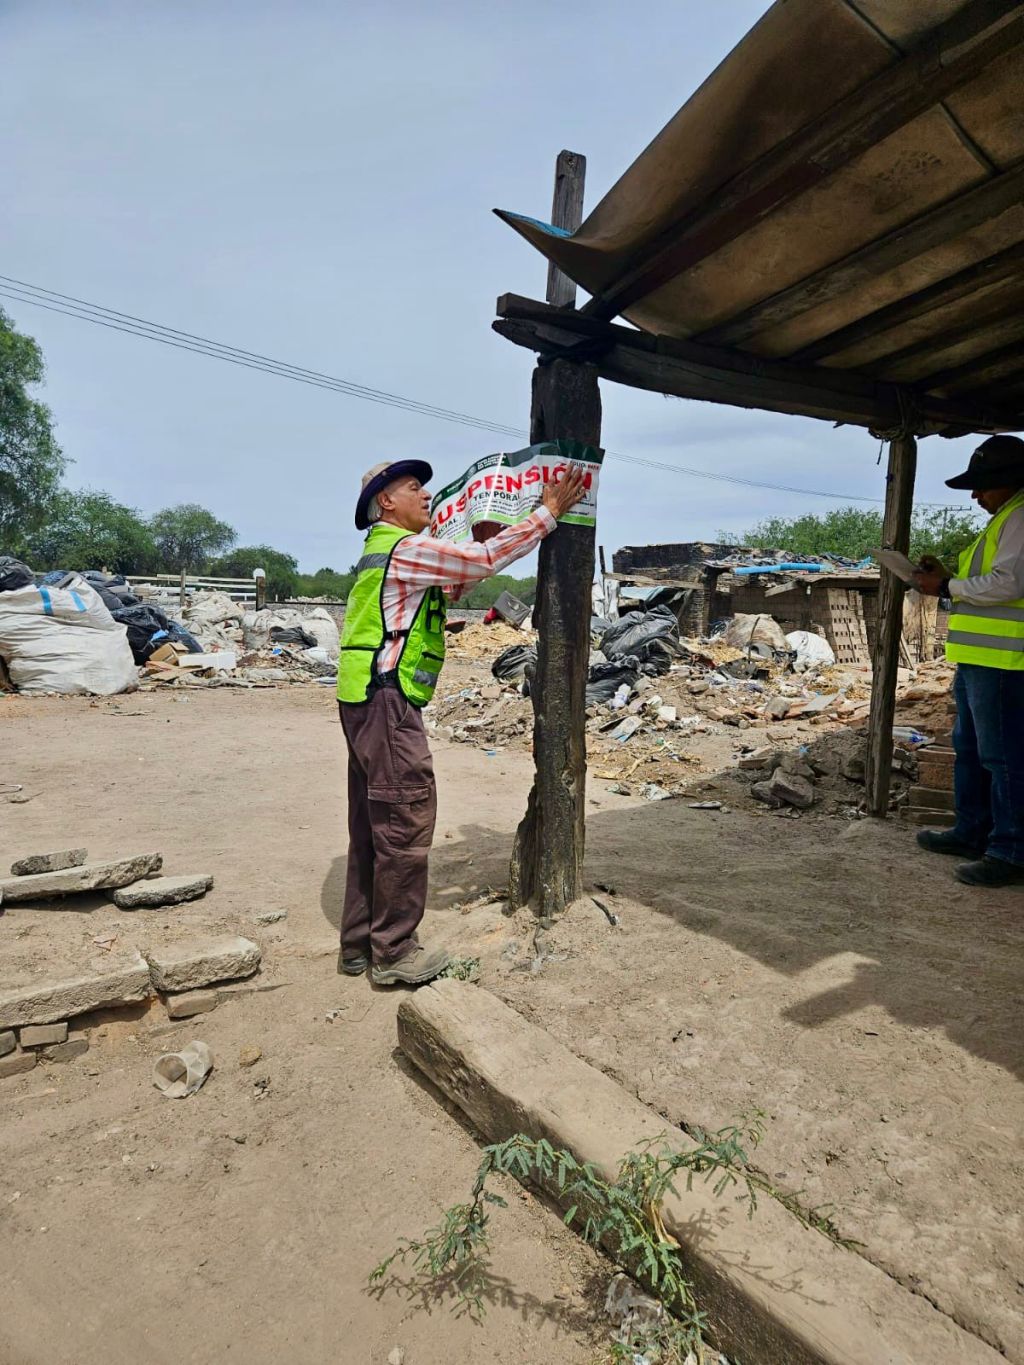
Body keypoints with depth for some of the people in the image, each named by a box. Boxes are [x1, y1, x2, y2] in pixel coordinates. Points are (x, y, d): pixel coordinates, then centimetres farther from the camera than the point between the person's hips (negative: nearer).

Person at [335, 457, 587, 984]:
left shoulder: (384, 552, 21)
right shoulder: (406, 549, -10)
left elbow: (449, 583, 25)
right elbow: (484, 560, -12)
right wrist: (549, 512, -6)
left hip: (366, 702, 11)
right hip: (387, 702, -10)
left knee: (373, 823, 14)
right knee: (405, 823, -4)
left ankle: (360, 943, 23)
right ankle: (394, 953, 6)